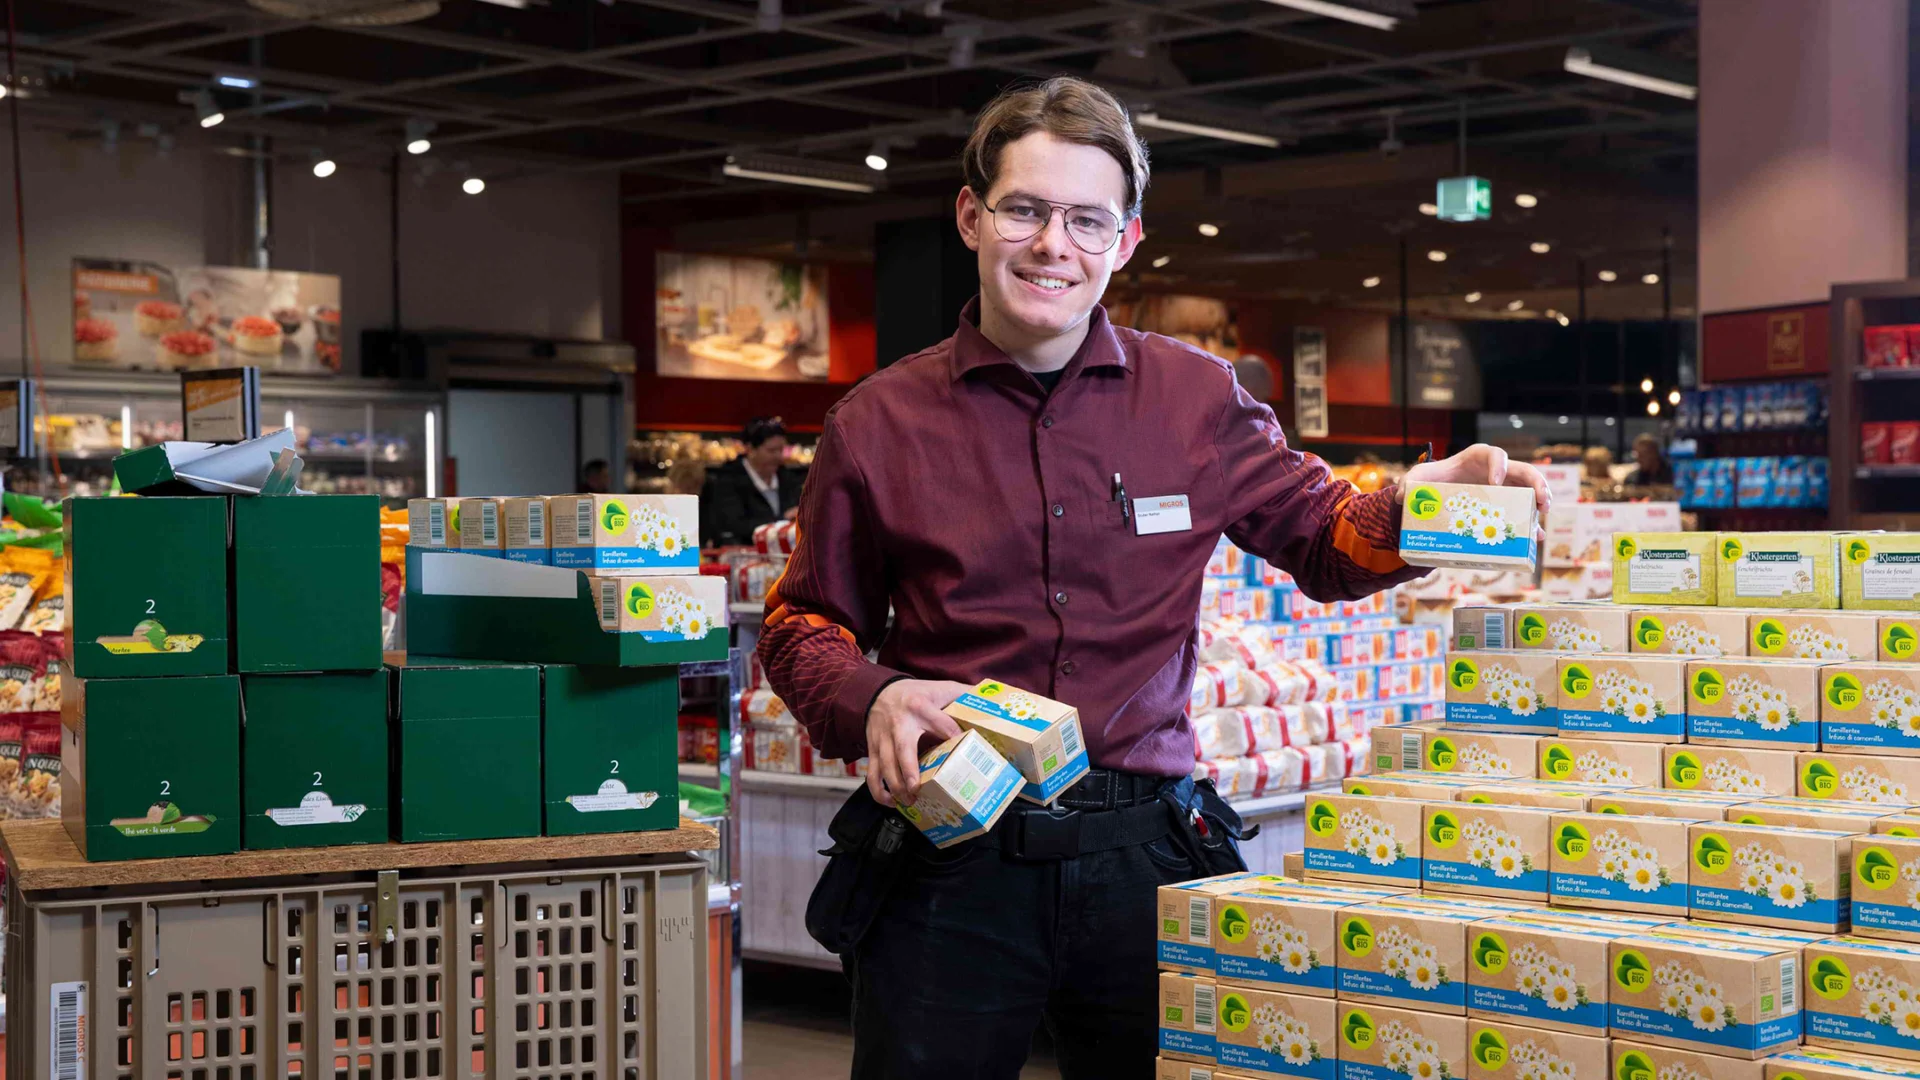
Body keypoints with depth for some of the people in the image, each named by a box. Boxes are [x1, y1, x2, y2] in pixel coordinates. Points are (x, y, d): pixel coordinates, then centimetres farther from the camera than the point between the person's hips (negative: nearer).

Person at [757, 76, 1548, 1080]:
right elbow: (803, 624, 8)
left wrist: (1410, 506, -10)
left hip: (1143, 853, 1)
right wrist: (870, 699, -13)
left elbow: (1318, 534, 12)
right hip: (948, 860, -1)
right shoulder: (877, 422, 2)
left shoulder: (1197, 399, 4)